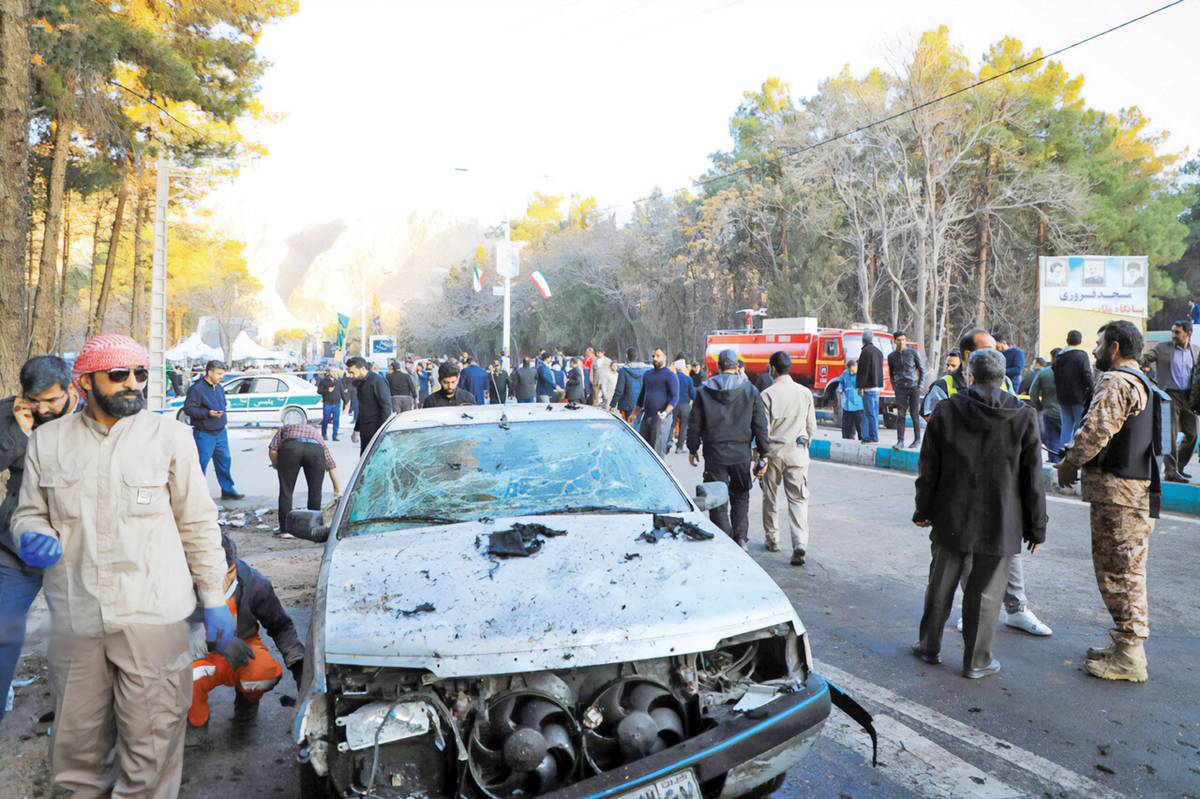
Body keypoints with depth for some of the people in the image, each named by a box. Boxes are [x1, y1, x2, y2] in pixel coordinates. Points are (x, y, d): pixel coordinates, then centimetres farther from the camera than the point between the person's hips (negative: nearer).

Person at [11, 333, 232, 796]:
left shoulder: (169, 436, 2)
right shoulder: (47, 441, 8)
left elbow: (198, 525, 4)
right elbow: (29, 512, 17)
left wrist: (214, 600, 1)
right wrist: (30, 537, -8)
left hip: (153, 616, -2)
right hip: (74, 617, 3)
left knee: (151, 741, 1)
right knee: (77, 741, 14)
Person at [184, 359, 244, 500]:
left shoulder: (220, 388, 12)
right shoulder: (197, 388, -13)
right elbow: (188, 408, -17)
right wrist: (208, 413, -24)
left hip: (221, 432, 7)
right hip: (204, 434, -7)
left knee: (225, 460, 11)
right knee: (201, 464, -1)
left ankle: (228, 489, 22)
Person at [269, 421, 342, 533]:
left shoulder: (285, 428, 37)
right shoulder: (315, 432, 40)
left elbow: (272, 450, 15)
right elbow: (331, 465, 35)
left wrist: (276, 465, 34)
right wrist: (337, 490, 37)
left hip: (290, 448, -1)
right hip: (315, 449, 2)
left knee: (286, 491, 9)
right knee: (315, 492, 14)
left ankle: (285, 529, 10)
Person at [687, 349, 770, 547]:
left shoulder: (705, 390, 0)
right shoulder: (750, 390, 1)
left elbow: (695, 423, 3)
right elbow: (760, 425, 1)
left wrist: (692, 449, 13)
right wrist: (763, 453, 5)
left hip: (715, 452, -1)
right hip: (742, 453, 1)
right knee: (740, 497, 17)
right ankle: (740, 537, 8)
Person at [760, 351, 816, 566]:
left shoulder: (768, 394, -8)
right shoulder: (805, 393, 2)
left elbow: (764, 428, -8)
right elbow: (812, 427, 8)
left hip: (774, 451, -2)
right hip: (798, 452, 2)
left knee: (770, 497, 15)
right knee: (798, 499, 1)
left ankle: (772, 539, 25)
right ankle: (800, 543, -14)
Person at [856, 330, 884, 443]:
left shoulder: (866, 351, -12)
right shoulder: (879, 351, 16)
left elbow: (863, 370, -16)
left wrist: (861, 386, -14)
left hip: (869, 387, -9)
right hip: (878, 386, 9)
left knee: (870, 413, -8)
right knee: (874, 413, 11)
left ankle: (873, 438, -9)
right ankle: (869, 437, 16)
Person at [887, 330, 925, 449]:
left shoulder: (913, 353, 0)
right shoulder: (891, 356, 7)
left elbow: (922, 370, 6)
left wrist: (920, 386, -1)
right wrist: (894, 385, 6)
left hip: (913, 387, -1)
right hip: (900, 389, 2)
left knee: (915, 415, 1)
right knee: (900, 415, -6)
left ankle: (917, 440, 10)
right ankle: (900, 440, -5)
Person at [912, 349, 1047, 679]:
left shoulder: (946, 410, -3)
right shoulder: (1024, 416, -5)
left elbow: (929, 468, 2)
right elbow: (1033, 479, -3)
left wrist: (923, 510, 13)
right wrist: (1036, 526, 5)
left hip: (951, 518, 2)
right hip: (999, 524, -1)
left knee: (941, 585, 14)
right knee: (985, 593, 7)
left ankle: (930, 646, 28)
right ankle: (977, 661, 17)